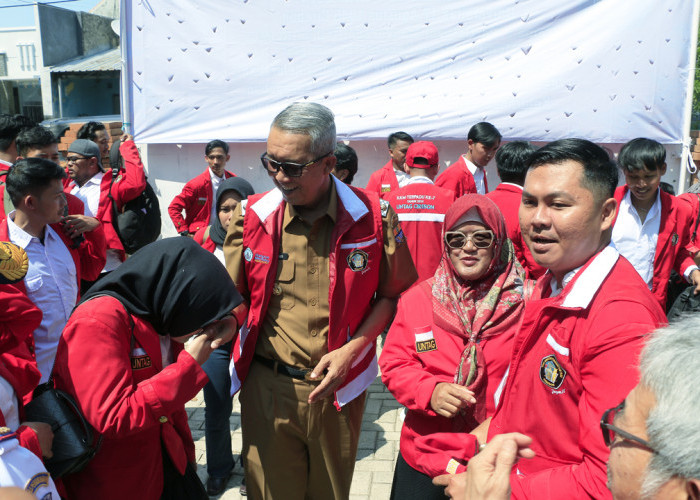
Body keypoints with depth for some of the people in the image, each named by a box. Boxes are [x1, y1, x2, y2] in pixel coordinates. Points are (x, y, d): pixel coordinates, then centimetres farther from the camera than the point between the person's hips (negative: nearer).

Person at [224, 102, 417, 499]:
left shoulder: (373, 215, -10)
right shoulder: (252, 215, -5)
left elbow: (394, 294, 0)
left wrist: (352, 350, -12)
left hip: (338, 388, 0)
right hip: (267, 385, 1)